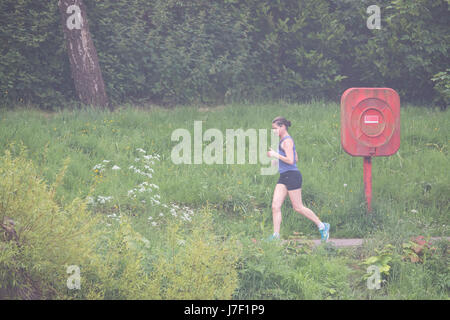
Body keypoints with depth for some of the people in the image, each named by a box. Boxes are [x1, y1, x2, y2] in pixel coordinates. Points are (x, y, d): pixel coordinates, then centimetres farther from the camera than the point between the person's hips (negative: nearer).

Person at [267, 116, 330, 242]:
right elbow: (296, 159, 22)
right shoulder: (284, 140, 17)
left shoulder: (287, 141, -13)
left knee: (298, 207, -2)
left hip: (292, 175, -10)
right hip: (284, 177, 10)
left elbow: (291, 161, -22)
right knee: (275, 206, 0)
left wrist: (276, 155, -15)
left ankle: (322, 226, 9)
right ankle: (276, 235, -1)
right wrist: (275, 155, 17)